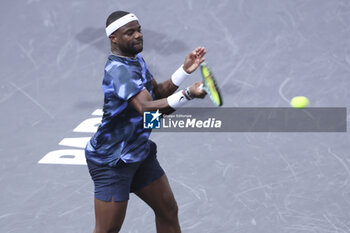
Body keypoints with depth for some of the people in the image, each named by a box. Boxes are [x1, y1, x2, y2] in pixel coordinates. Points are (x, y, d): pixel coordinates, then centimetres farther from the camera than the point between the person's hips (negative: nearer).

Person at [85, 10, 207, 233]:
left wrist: (185, 71, 3)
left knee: (168, 210, 14)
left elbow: (157, 94, 16)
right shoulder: (118, 69, -25)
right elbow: (147, 108, -37)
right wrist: (188, 94, -45)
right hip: (112, 162, -10)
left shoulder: (137, 59, 7)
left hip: (140, 153, 10)